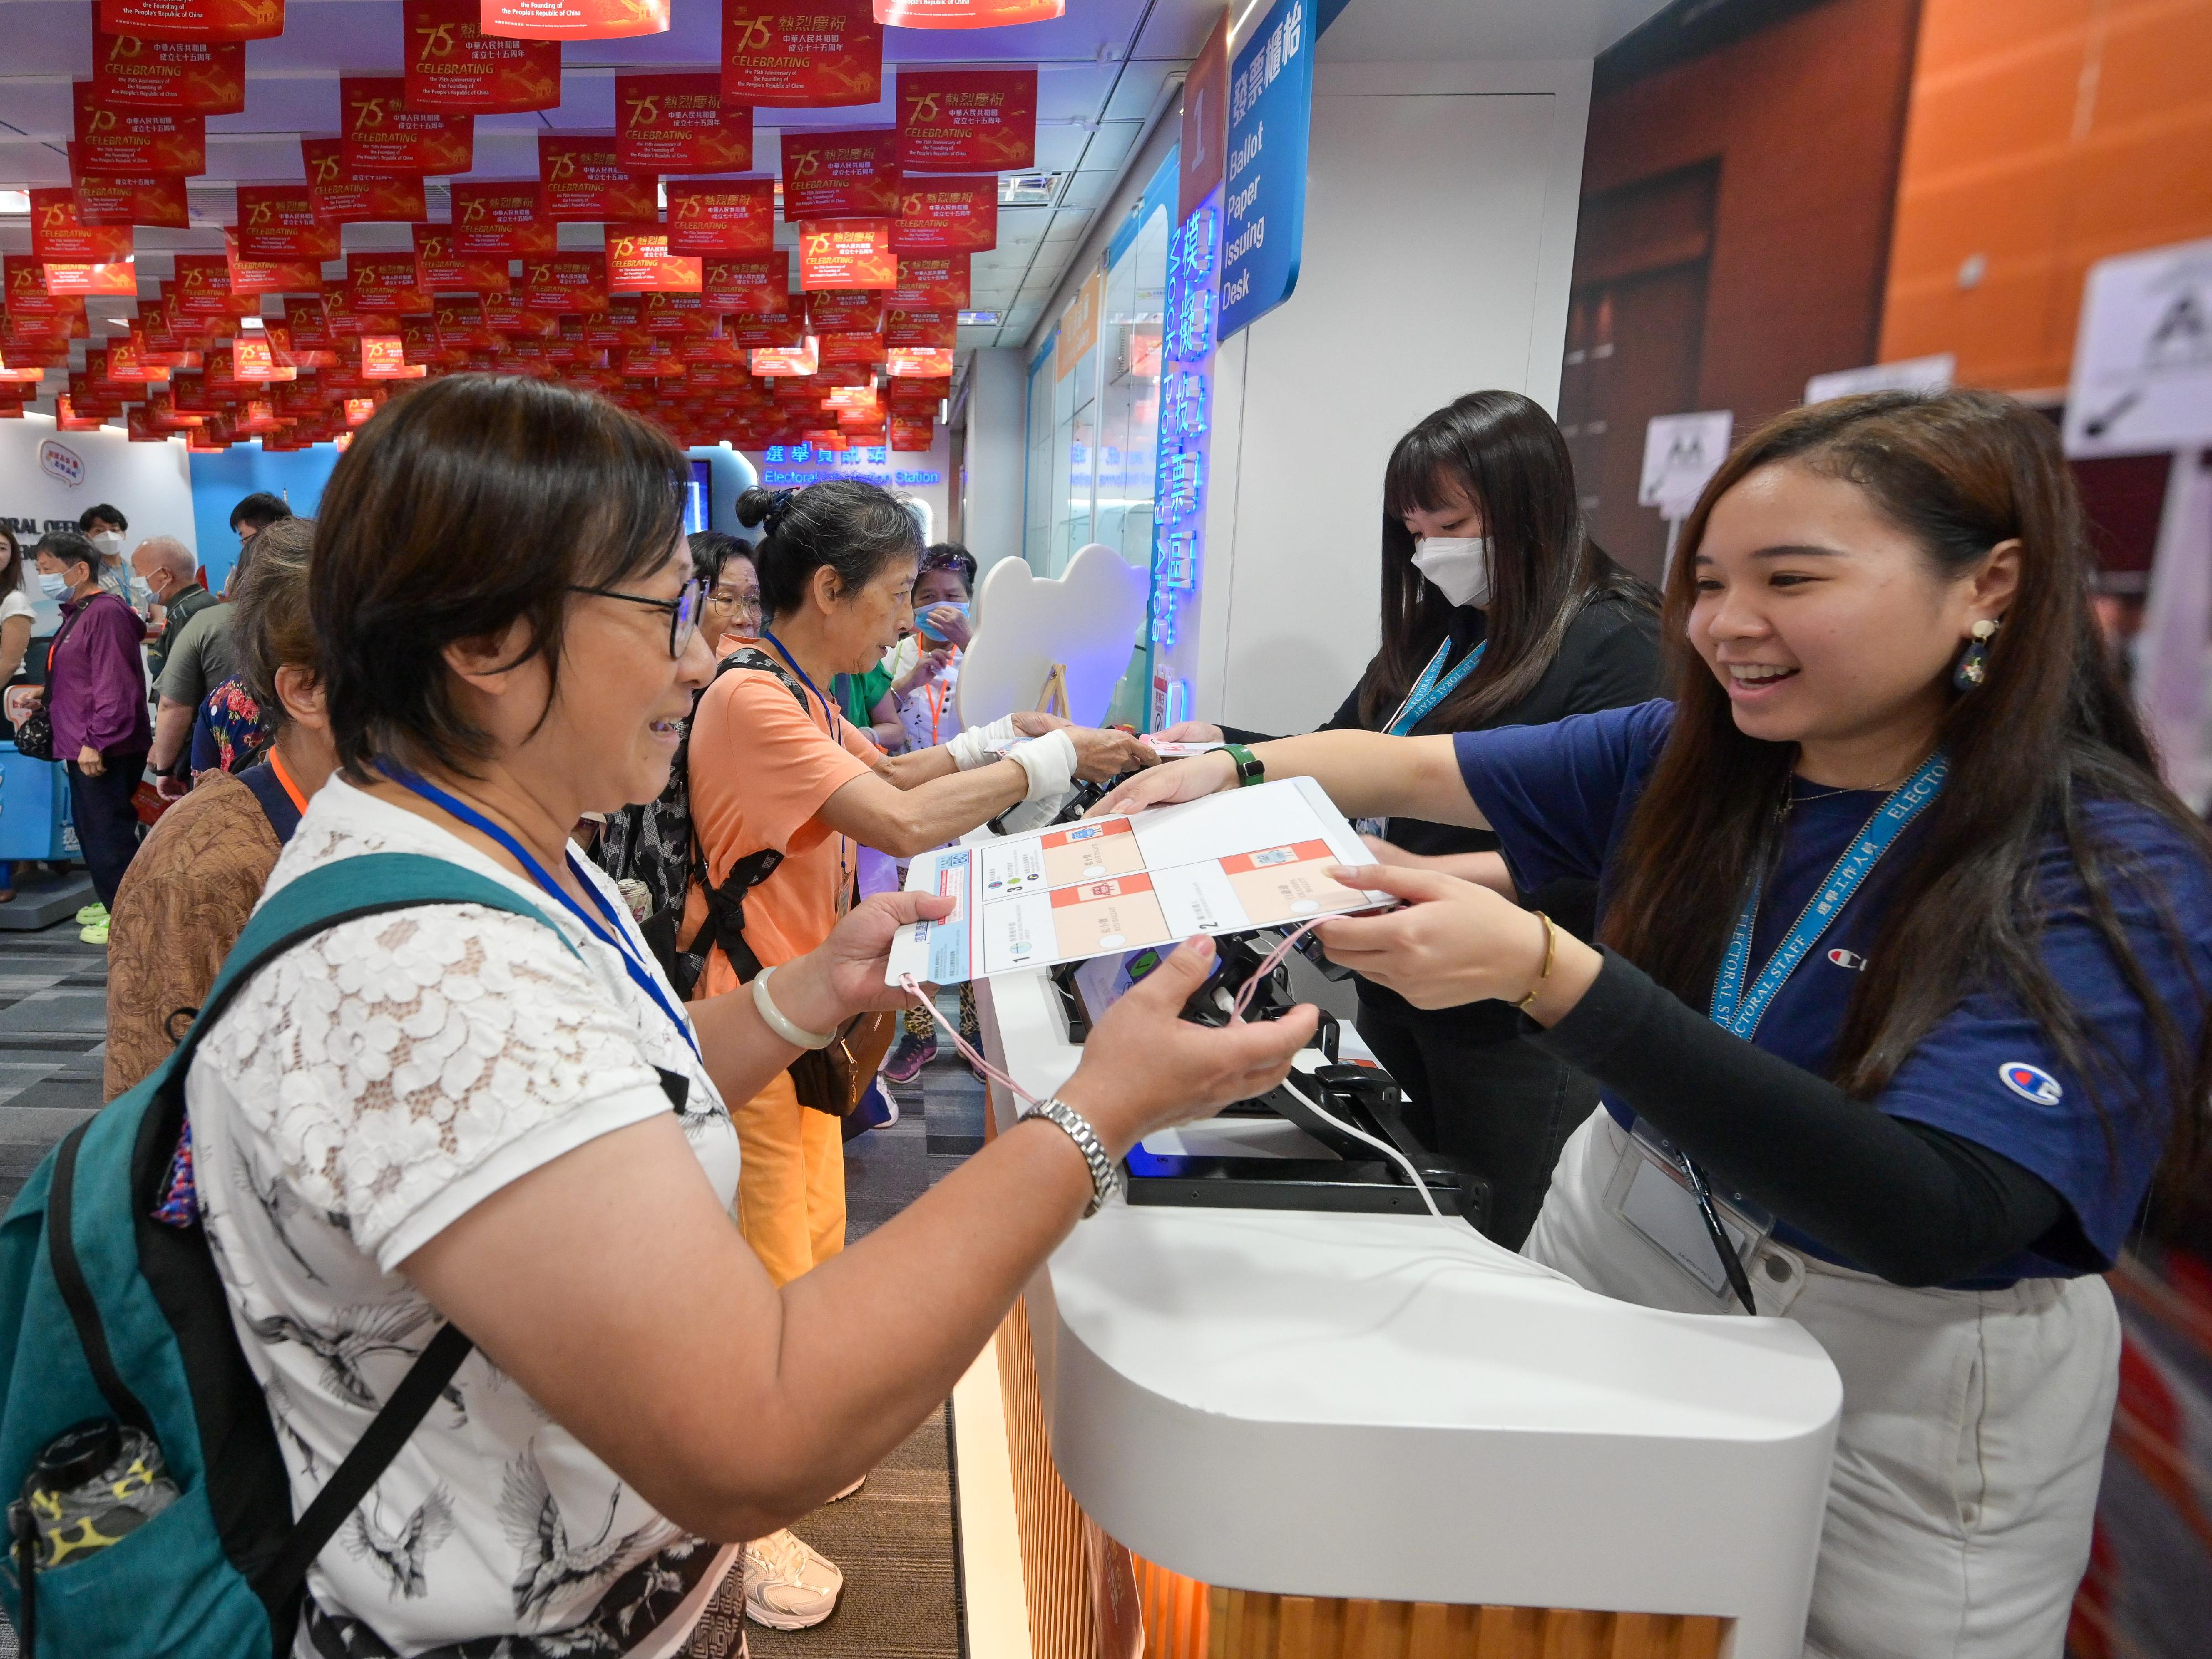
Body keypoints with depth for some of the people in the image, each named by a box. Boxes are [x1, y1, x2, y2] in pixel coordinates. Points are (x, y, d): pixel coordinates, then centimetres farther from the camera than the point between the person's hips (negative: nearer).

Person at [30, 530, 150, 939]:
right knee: (90, 828, 17)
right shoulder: (77, 614, 15)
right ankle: (113, 901, 28)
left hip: (105, 751, -10)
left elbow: (113, 687, -23)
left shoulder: (105, 614, -16)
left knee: (108, 831, -6)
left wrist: (95, 742, -24)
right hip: (83, 747, 10)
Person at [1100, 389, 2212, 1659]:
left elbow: (1928, 1213, -34)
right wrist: (1234, 771, -22)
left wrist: (1543, 970, -42)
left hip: (1898, 1372, -4)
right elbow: (1411, 766, -2)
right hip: (1610, 1250, 5)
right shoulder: (1688, 759, -8)